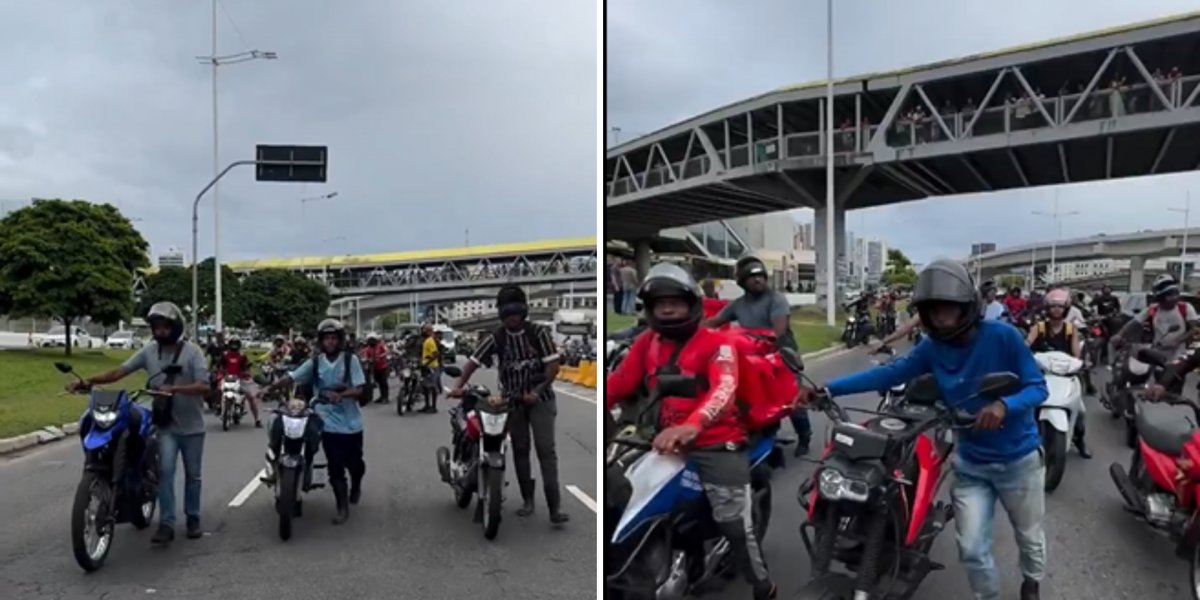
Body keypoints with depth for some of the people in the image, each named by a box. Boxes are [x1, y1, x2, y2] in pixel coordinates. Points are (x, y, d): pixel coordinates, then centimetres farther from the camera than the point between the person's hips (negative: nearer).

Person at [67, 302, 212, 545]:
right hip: (166, 425, 2)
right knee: (165, 472, -11)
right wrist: (86, 382, -17)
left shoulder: (192, 351, -11)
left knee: (192, 475, 10)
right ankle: (166, 524, -9)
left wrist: (175, 389, -34)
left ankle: (193, 519, 23)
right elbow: (119, 372, -5)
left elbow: (204, 387, -20)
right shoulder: (149, 351, 0)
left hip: (192, 426, -2)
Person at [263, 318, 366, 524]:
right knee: (335, 467, 2)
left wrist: (340, 395, -30)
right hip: (329, 423, 1)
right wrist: (269, 388, -20)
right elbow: (291, 377, -6)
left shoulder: (350, 360, -8)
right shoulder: (315, 362, -2)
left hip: (351, 422, -1)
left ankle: (356, 485, 46)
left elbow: (359, 390, -12)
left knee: (354, 462, 14)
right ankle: (342, 506, 13)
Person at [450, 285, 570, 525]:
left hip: (540, 398, -3)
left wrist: (537, 391, -19)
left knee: (546, 450, -9)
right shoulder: (497, 338, -3)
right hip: (512, 400, 3)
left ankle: (555, 507, -12)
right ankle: (527, 499, 21)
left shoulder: (539, 332, -9)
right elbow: (474, 361, -2)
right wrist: (458, 386, -15)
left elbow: (553, 365, -11)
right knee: (520, 450, 9)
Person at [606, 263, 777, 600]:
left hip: (716, 445, -5)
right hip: (667, 443, 5)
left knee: (735, 525, -10)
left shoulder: (716, 343, -6)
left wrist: (692, 425, -44)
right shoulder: (646, 343, 11)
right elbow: (619, 382, 1)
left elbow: (724, 389, -24)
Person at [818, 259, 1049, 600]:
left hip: (1019, 459, -2)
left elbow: (1038, 387, -17)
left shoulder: (1003, 336, -20)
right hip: (971, 463, 2)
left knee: (1029, 538, 21)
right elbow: (889, 373, -10)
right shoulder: (933, 348, -9)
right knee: (972, 550, 2)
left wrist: (1004, 405, -39)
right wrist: (828, 390, -17)